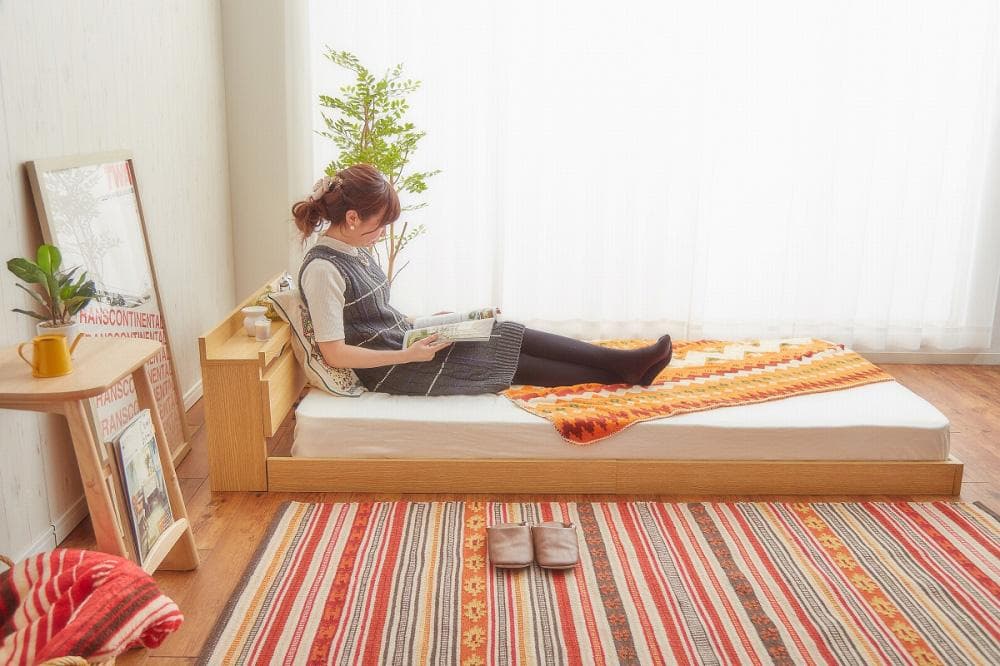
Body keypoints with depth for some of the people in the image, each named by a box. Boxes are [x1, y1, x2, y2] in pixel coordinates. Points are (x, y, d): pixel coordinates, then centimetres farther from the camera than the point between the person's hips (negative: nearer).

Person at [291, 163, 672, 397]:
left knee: (509, 337, -2)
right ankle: (622, 369, -1)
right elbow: (334, 353, -22)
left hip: (402, 341, 8)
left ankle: (623, 365, 0)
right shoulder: (322, 269, -21)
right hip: (388, 369, -8)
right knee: (507, 358, -9)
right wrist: (410, 355, -22)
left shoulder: (355, 251, 7)